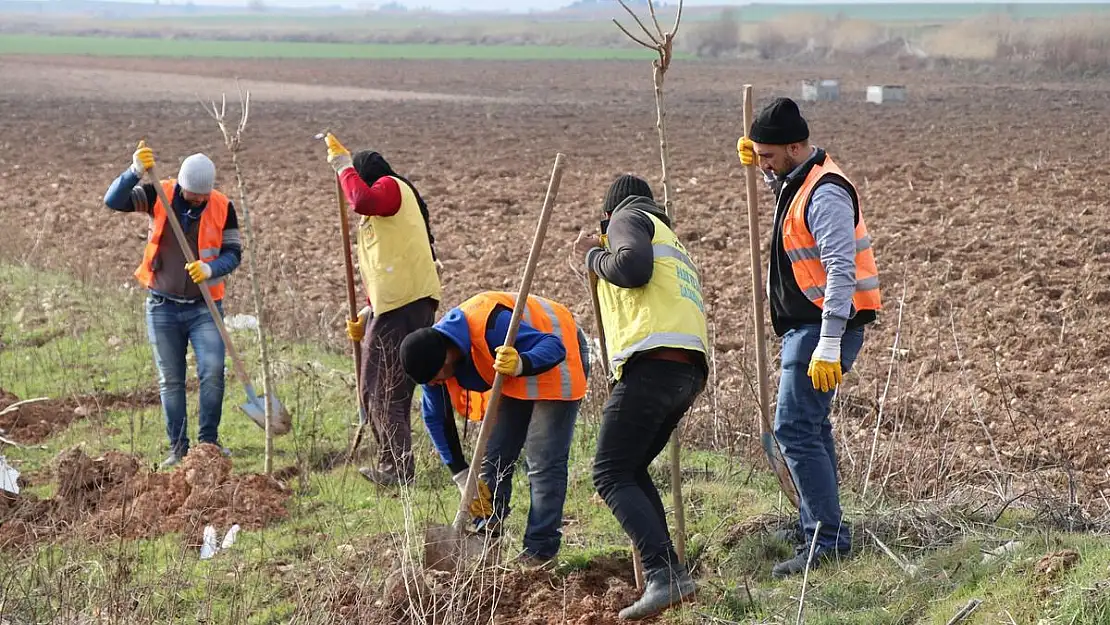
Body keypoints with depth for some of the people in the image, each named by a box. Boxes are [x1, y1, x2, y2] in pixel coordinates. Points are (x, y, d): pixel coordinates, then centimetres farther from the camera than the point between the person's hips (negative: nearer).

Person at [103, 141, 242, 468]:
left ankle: (209, 441, -1)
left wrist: (211, 269, -22)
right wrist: (136, 172, -34)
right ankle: (178, 447, 13)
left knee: (213, 370, -14)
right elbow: (113, 201, -17)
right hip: (163, 306, 0)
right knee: (170, 380, 5)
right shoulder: (159, 195, -7)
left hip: (204, 307, 0)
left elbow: (233, 253, -1)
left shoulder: (222, 207, -5)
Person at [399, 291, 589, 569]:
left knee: (543, 461, -13)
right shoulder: (433, 355, -14)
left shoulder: (491, 325, -39)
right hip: (514, 379, 8)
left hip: (553, 364, -8)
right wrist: (461, 476, -5)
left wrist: (520, 365, -57)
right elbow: (435, 418, -4)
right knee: (493, 457, 2)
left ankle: (539, 550, -10)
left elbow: (553, 346, -37)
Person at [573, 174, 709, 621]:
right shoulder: (671, 242, 36)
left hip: (653, 362, -9)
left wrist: (594, 256, 5)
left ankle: (664, 574, -26)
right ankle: (666, 571, 9)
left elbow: (633, 267, -11)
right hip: (689, 370, 9)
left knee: (611, 475, -10)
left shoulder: (628, 218, 10)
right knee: (632, 470, 19)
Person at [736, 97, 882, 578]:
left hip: (825, 327, -11)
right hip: (803, 326, 11)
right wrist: (757, 162, 19)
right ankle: (818, 528, 30)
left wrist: (828, 346, -32)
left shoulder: (826, 194, -20)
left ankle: (827, 539, -14)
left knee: (795, 430, -15)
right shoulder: (796, 180, 12)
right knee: (810, 428, 19)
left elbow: (841, 272, -27)